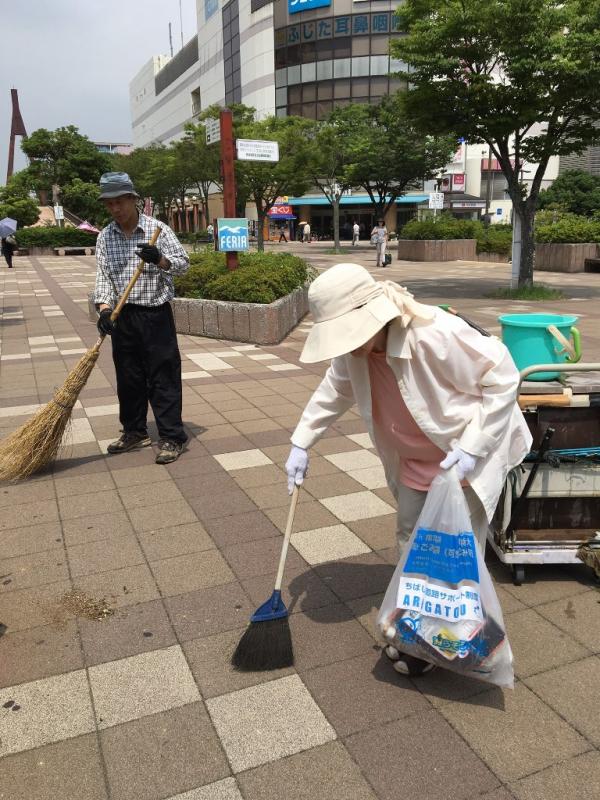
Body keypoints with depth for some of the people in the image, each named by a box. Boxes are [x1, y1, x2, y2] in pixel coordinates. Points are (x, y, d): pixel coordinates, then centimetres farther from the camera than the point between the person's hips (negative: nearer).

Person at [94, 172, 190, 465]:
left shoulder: (157, 229, -4)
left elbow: (183, 263, -5)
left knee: (163, 377, -2)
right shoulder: (104, 237, 6)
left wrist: (160, 260, -26)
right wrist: (104, 308, -13)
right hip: (122, 317, 4)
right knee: (128, 377, 12)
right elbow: (103, 276, 3)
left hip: (155, 314, -4)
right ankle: (134, 431, 27)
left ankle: (172, 437, 5)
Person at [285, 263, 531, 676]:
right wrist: (301, 444, 6)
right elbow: (335, 391, 6)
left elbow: (503, 379, -25)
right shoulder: (356, 343, -14)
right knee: (411, 540, 15)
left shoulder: (437, 334, -36)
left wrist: (470, 447, -28)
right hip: (415, 459, 7)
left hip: (469, 454, -7)